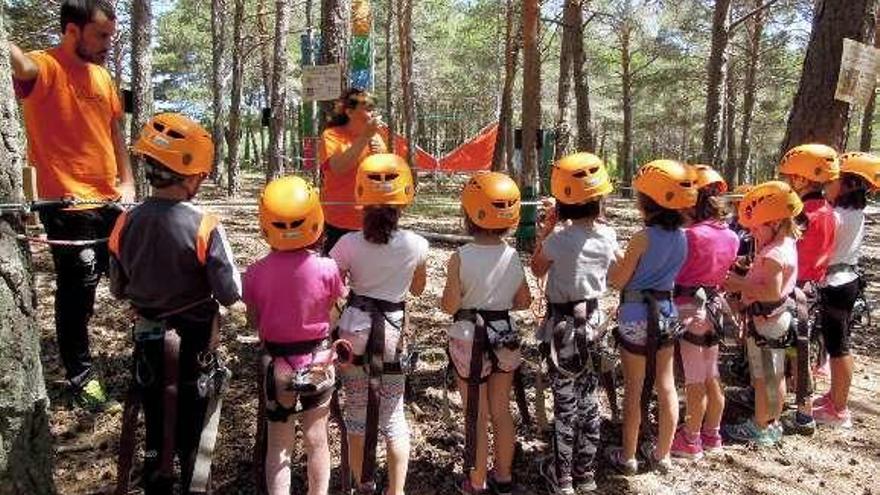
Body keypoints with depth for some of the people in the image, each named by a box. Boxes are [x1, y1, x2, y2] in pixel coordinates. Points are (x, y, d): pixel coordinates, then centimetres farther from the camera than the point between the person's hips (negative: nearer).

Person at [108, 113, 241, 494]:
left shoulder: (126, 223, -8)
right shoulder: (203, 226, -22)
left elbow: (118, 290, 4)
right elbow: (230, 294, -19)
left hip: (147, 341, 4)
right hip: (195, 343, -3)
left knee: (156, 431, 19)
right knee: (193, 433, 15)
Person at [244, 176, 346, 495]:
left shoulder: (255, 273, -16)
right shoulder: (326, 269, -20)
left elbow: (255, 320, -4)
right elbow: (332, 314, -8)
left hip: (275, 363, 1)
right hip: (317, 361, 0)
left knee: (278, 444, 16)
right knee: (316, 439, 17)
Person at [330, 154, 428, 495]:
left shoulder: (348, 244, -13)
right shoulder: (416, 245, -10)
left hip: (354, 329, 0)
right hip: (393, 331, 0)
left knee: (356, 412, 17)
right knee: (393, 415, 14)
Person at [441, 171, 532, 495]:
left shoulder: (461, 258, -18)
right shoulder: (513, 256, -5)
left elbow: (450, 305, -16)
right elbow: (524, 302, 2)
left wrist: (444, 300, 4)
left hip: (470, 338, -4)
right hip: (504, 334, 4)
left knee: (476, 415, 10)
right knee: (501, 411, 18)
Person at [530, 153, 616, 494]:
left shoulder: (558, 240, -21)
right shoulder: (607, 236, -6)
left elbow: (537, 270, -3)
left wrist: (546, 230, -1)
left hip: (564, 325, -5)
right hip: (592, 320, 5)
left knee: (565, 403, 6)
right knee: (588, 399, 16)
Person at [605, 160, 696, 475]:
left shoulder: (643, 238, -20)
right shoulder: (681, 236, 0)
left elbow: (617, 281, -13)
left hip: (637, 316, -6)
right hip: (666, 313, 6)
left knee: (634, 389, 7)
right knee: (666, 386, 15)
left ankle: (627, 457, 21)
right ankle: (662, 454, 28)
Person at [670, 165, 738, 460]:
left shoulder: (690, 235, -21)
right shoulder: (731, 237, 1)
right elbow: (725, 273, 9)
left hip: (689, 309, -7)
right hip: (714, 306, 7)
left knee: (695, 382, 4)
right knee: (712, 378, 18)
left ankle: (691, 442, 18)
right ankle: (712, 436, 31)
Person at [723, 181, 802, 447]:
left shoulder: (774, 254, -24)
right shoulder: (785, 244, 7)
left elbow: (771, 291, -31)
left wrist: (740, 284, -23)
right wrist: (743, 281, -1)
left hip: (766, 320, -10)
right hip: (777, 318, 10)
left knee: (763, 377, 4)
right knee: (773, 374, 19)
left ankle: (760, 427, 17)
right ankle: (771, 422, 33)